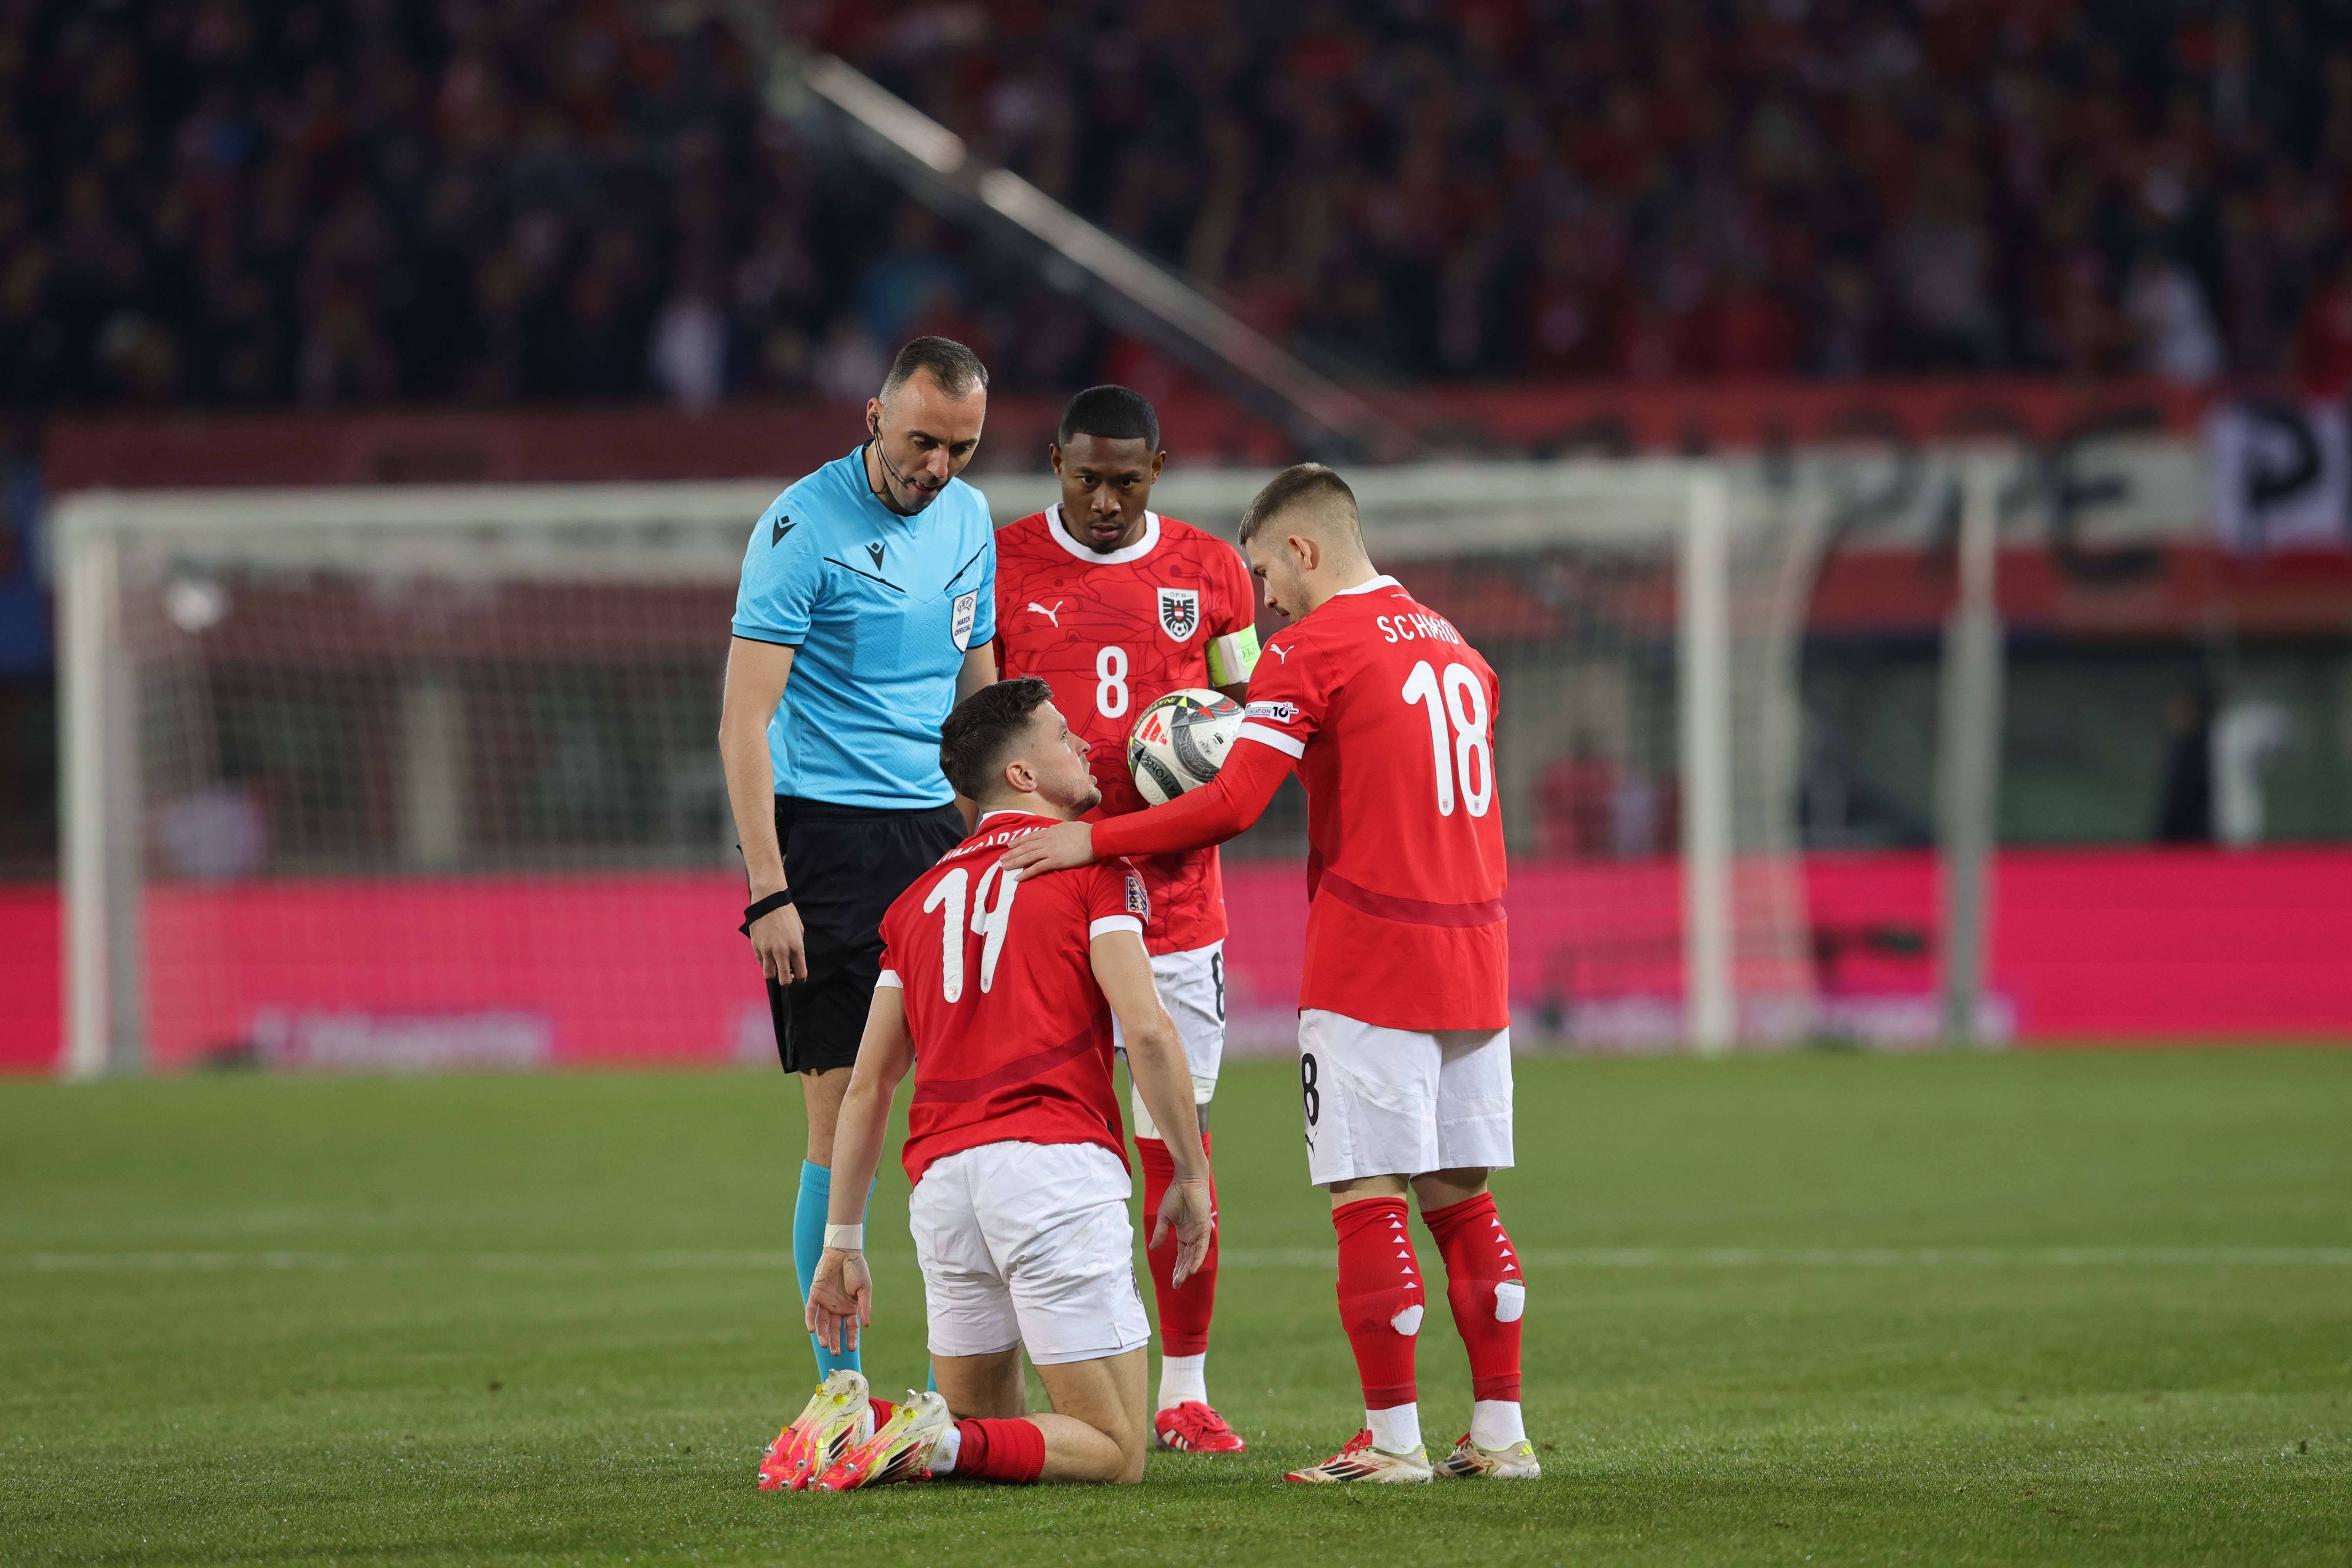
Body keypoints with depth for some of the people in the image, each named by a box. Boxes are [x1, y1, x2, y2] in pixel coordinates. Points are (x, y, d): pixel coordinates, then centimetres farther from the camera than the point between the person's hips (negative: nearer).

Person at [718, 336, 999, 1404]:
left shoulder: (969, 519, 11)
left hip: (940, 827, 6)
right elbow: (743, 721, -12)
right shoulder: (803, 527, -10)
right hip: (830, 829, -6)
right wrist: (768, 892, -18)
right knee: (845, 1117, -7)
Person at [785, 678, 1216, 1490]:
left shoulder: (922, 897, 21)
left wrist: (842, 1242, 24)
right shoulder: (1090, 865, 5)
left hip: (941, 1178, 6)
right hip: (1055, 1161, -6)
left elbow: (868, 1087, 20)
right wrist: (1191, 1173, 1)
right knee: (1115, 1452, -1)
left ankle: (855, 1422, -8)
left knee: (981, 1423, 21)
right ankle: (939, 1445, -25)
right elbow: (1146, 1029, -8)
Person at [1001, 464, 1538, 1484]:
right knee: (1460, 1198, 11)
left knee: (1368, 1199, -4)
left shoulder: (1312, 649, -7)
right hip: (1475, 962, 7)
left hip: (1368, 967, -7)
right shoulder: (1454, 646, 17)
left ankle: (1392, 1438, -5)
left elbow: (1229, 808, -14)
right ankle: (1500, 1431, 9)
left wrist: (1091, 841, -8)